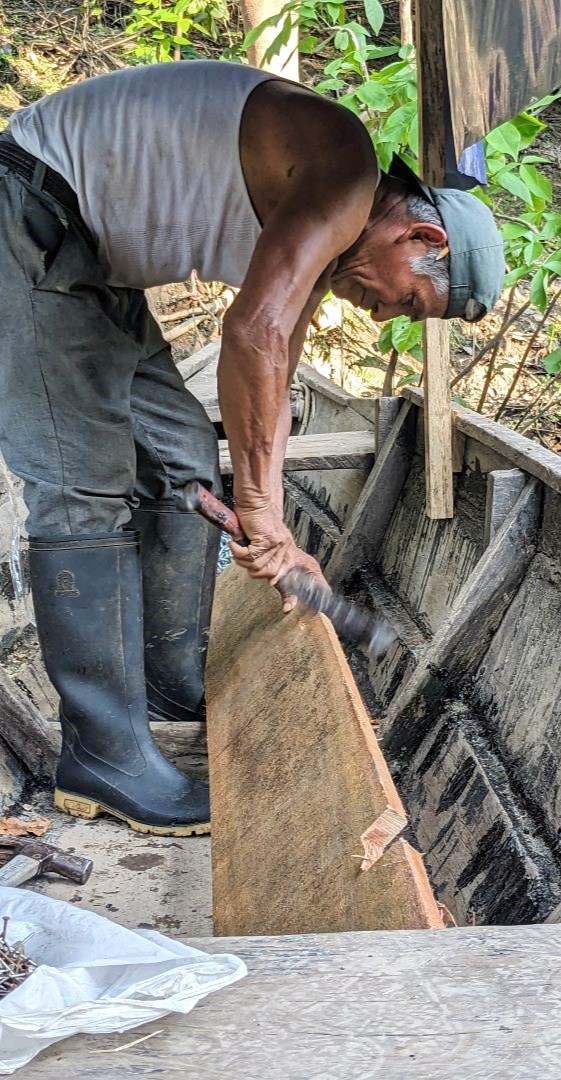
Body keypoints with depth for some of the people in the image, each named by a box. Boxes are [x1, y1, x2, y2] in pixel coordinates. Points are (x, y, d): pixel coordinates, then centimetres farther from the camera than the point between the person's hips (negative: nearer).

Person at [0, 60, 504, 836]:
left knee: (183, 460, 12)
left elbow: (268, 382, 12)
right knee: (88, 492, -13)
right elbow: (253, 336, -33)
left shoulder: (321, 239, 10)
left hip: (92, 261, 10)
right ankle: (104, 759, -4)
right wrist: (259, 507, -24)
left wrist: (273, 537, 8)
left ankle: (174, 685, 25)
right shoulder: (342, 166, -21)